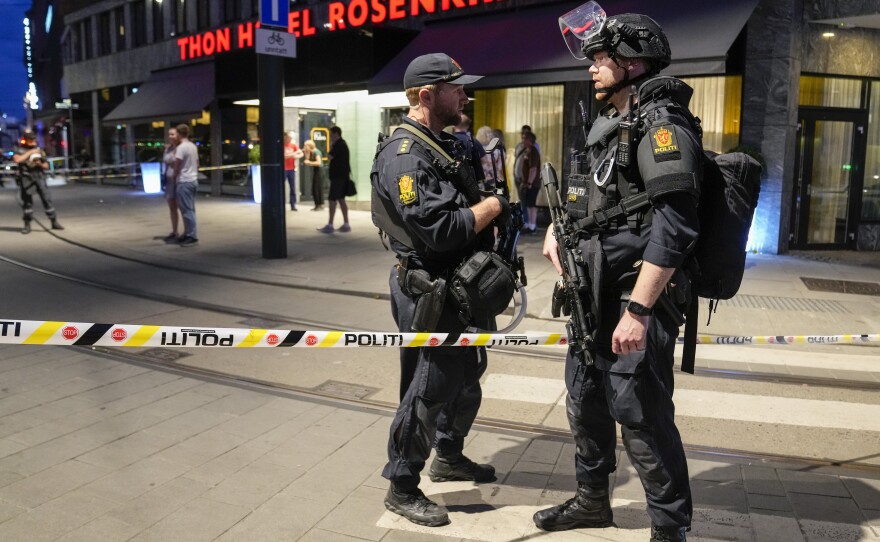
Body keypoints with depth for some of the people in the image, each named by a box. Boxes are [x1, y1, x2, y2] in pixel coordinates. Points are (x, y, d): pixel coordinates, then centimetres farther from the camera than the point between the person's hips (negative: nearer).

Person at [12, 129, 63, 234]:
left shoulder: (39, 150, 12)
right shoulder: (19, 151, 3)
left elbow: (46, 166, 15)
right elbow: (17, 159, -19)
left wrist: (40, 164, -7)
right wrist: (30, 152, -16)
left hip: (39, 178, 2)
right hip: (26, 180, -2)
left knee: (47, 199, -3)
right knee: (26, 202, 3)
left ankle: (54, 222, 2)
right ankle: (27, 225, 11)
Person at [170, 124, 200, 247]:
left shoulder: (181, 147, -14)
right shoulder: (193, 146, 12)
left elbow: (176, 166, -12)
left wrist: (173, 177, 4)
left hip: (184, 182, -9)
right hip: (193, 180, 9)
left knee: (187, 210, -6)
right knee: (190, 209, 13)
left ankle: (192, 236, -6)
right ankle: (188, 234, 20)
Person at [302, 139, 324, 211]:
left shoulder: (316, 152, -13)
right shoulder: (310, 153, 12)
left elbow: (318, 162, -22)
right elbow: (307, 161, 6)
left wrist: (309, 162, -20)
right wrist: (306, 154, 0)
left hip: (319, 170, -9)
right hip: (314, 171, 9)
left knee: (318, 188, -8)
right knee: (313, 189, 8)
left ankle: (321, 205, -3)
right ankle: (317, 205, 13)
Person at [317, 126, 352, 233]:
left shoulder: (338, 145, -15)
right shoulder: (342, 143, 16)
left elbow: (329, 156, -17)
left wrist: (331, 147, -6)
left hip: (338, 176, -10)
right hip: (343, 176, 10)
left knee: (332, 199, -7)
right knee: (341, 199, 12)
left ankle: (330, 225, -7)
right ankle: (346, 224, 13)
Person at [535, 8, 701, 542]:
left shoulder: (661, 123, -13)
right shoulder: (611, 124, 15)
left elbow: (675, 226, -23)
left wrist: (638, 310, -28)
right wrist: (559, 226, 10)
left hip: (636, 299, -9)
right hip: (595, 296, 10)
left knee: (641, 415, -3)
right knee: (586, 402, 18)